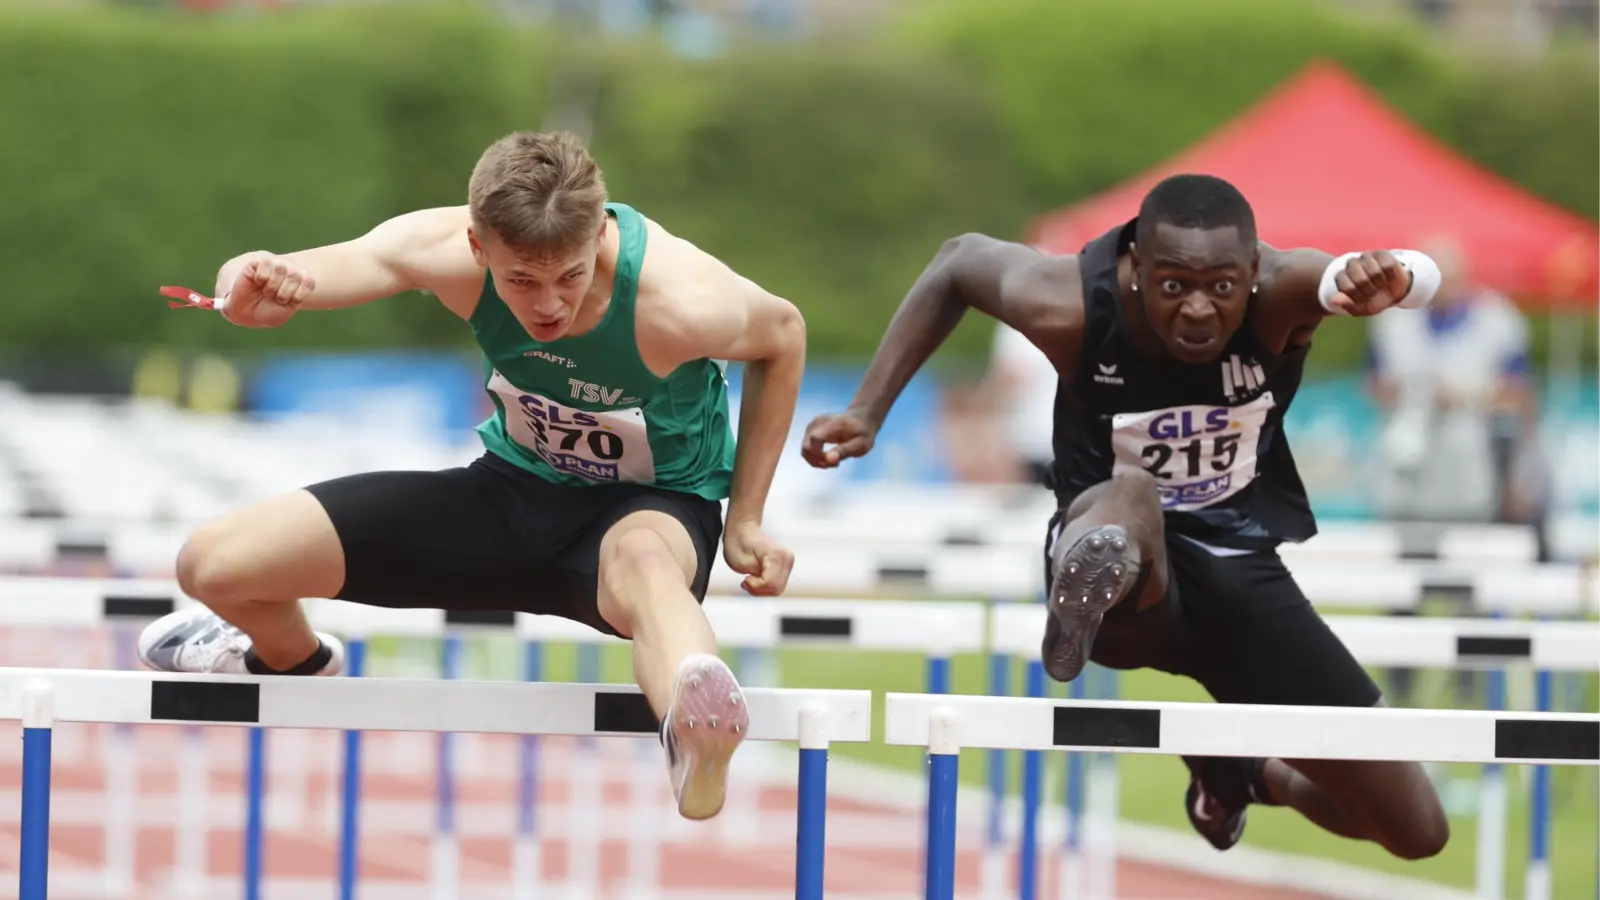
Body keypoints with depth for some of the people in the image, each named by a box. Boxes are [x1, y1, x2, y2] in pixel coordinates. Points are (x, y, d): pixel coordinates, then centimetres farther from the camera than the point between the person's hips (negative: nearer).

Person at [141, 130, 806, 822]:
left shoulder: (681, 305, -31)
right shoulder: (447, 253, -25)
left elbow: (783, 332, -9)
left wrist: (746, 520, -7)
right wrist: (254, 289, -59)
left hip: (653, 506, -4)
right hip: (513, 486, 4)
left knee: (641, 560, -46)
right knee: (212, 563, -2)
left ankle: (697, 739, -77)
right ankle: (292, 662, 35)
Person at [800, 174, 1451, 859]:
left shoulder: (1280, 293, -23)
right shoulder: (1072, 306, -22)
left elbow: (1419, 277, -43)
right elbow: (958, 262, 0)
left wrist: (1386, 276, -67)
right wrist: (868, 411, -4)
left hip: (1243, 570, 3)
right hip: (1132, 574, -3)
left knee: (1418, 831, 7)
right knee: (1131, 499, -41)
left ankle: (1244, 771, 34)